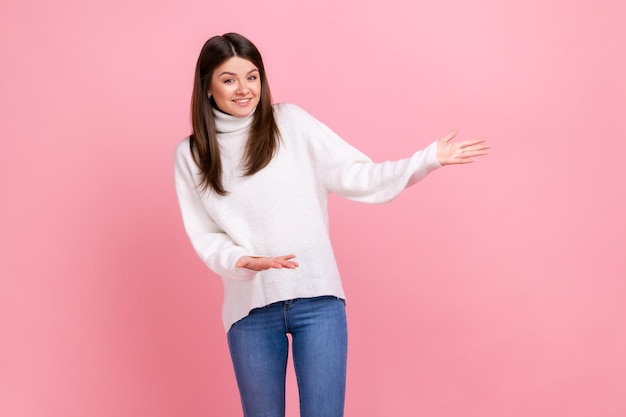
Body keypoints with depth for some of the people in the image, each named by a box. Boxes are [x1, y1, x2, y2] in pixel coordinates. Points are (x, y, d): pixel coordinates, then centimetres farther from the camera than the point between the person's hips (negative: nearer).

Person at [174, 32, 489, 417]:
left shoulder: (291, 122, 3)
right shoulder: (190, 154, 6)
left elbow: (357, 177, -3)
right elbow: (204, 235, 3)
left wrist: (430, 158, -13)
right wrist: (243, 261, -17)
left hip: (318, 299, -1)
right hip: (250, 308, 1)